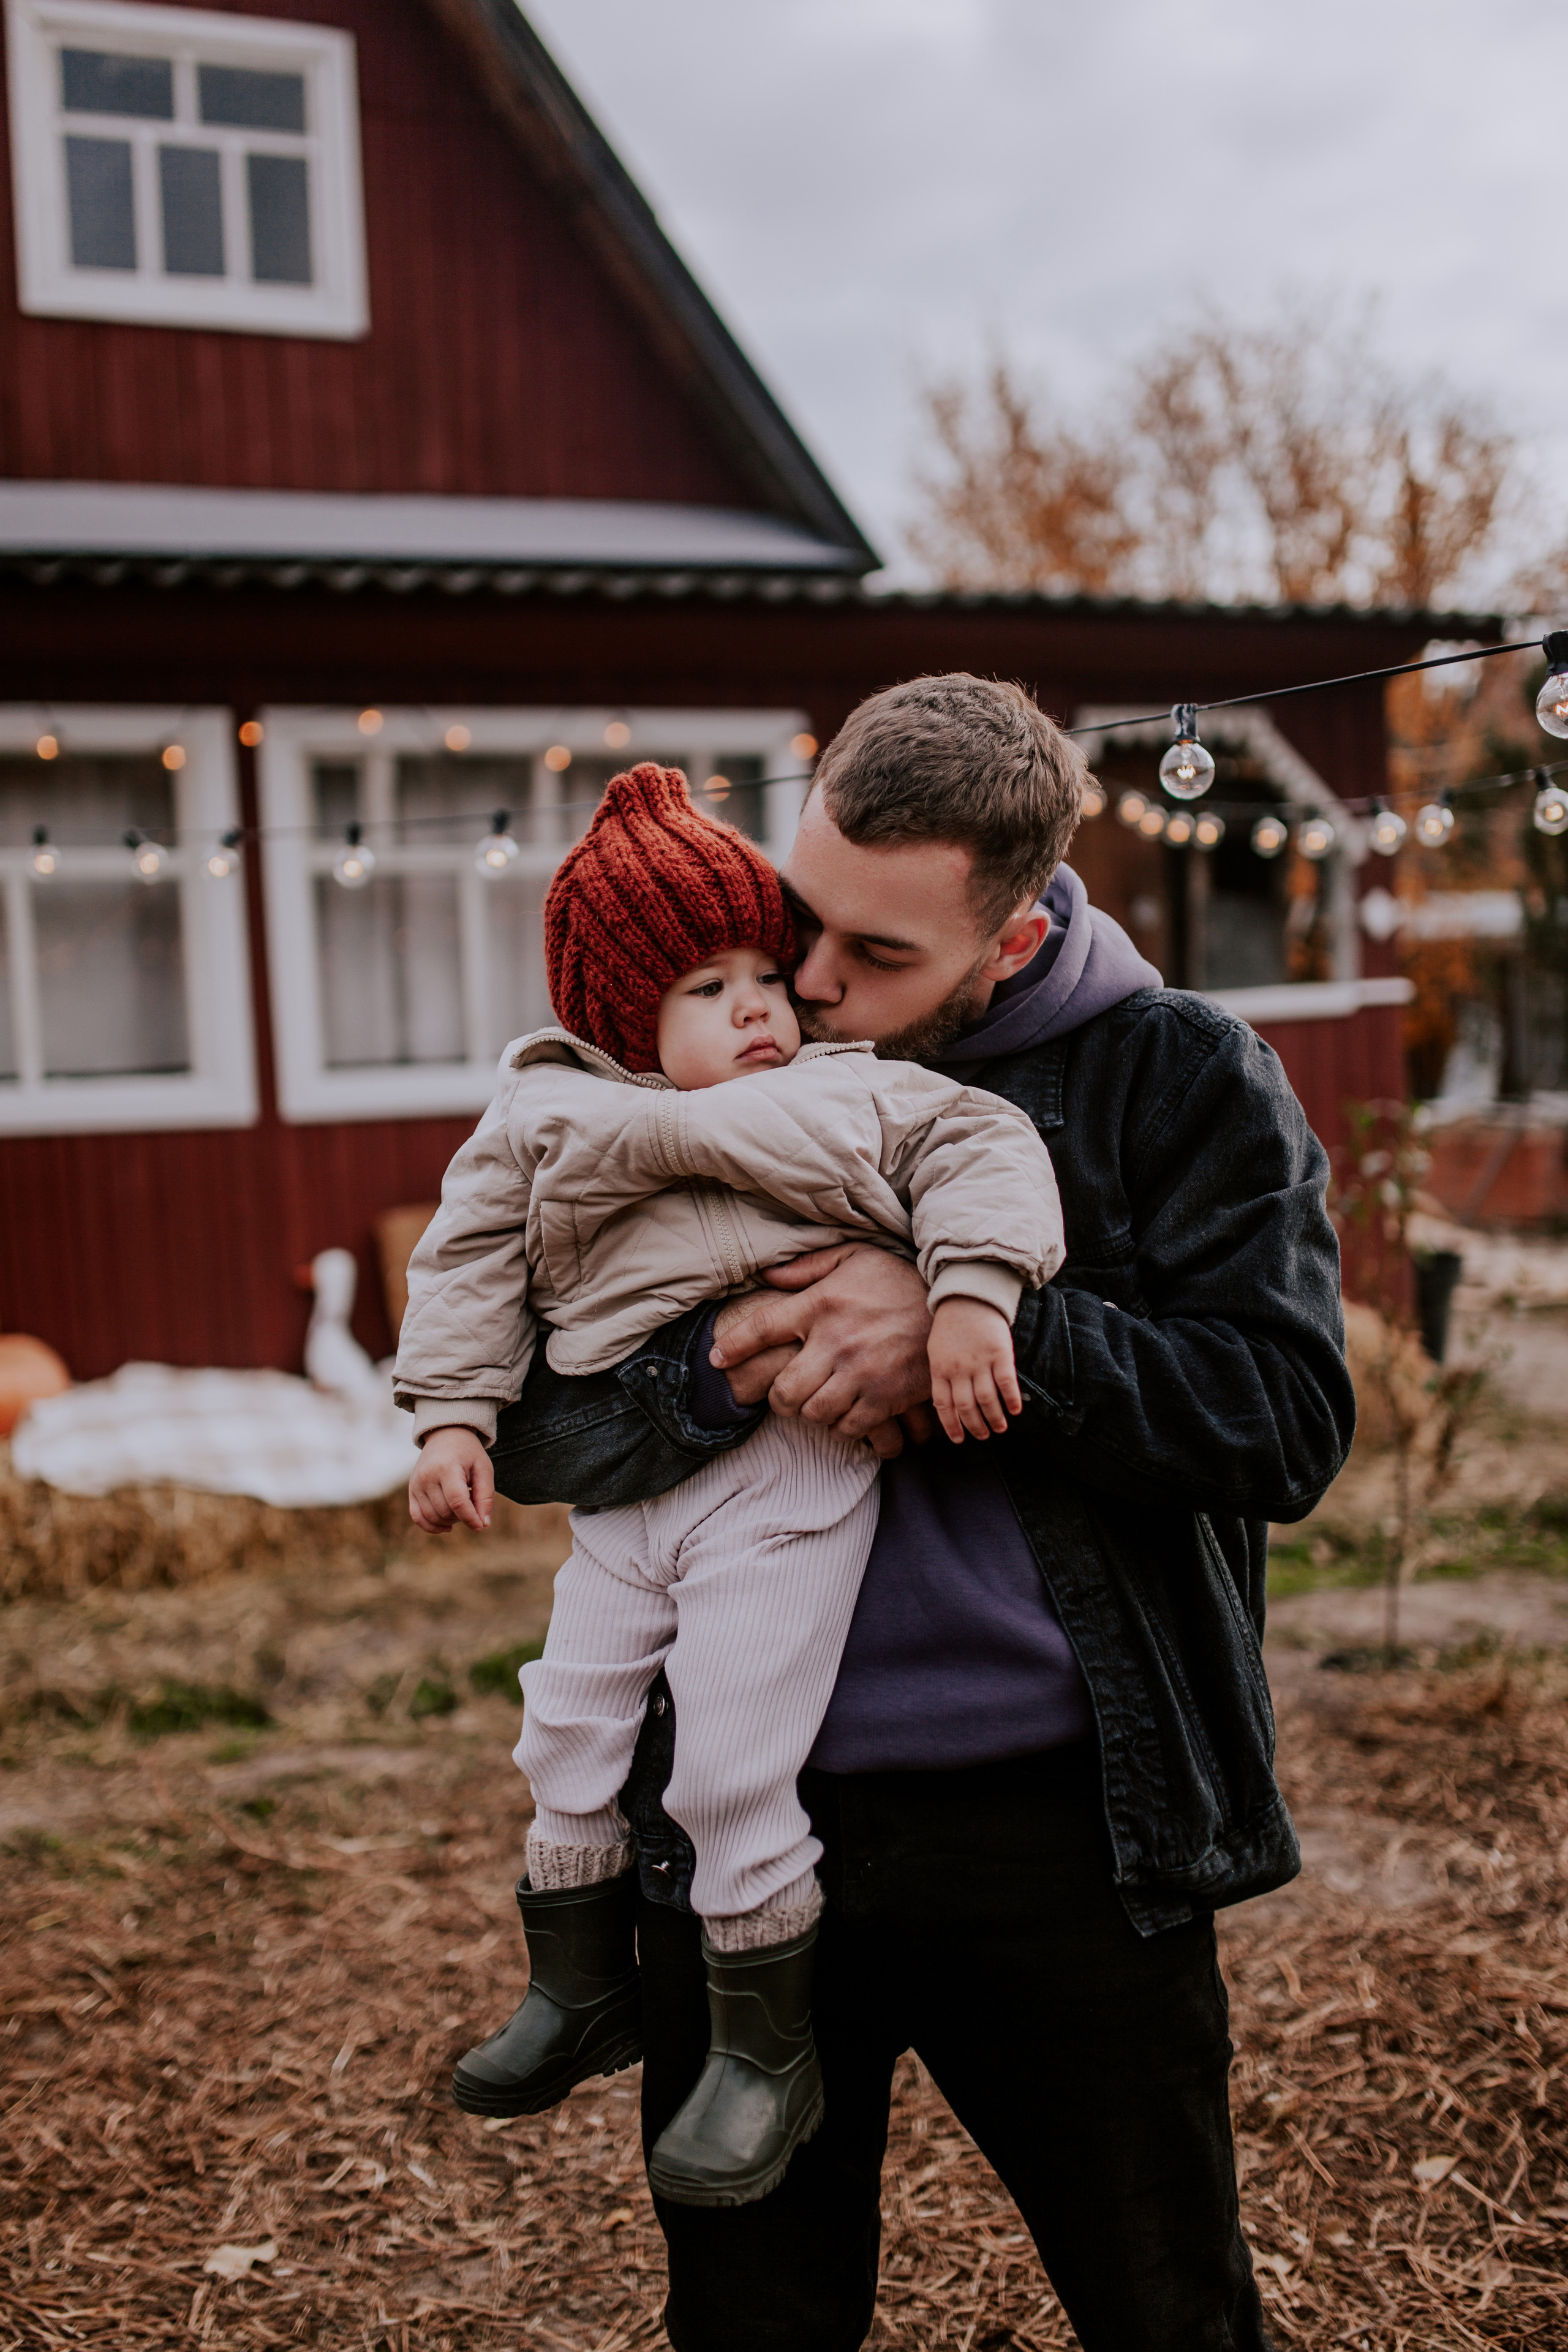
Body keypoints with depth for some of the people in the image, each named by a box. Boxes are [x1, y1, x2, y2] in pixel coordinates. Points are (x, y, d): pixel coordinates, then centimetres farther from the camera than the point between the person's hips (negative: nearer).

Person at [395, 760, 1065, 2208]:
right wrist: (453, 1417, 2)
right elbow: (473, 1265, 11)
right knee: (569, 1735, 15)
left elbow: (981, 1145, -4)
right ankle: (581, 1992, 40)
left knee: (732, 1771, -5)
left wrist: (969, 1297, -19)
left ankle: (770, 2055, 17)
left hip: (784, 1481, -4)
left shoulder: (847, 1097, 2)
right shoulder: (544, 1123, 8)